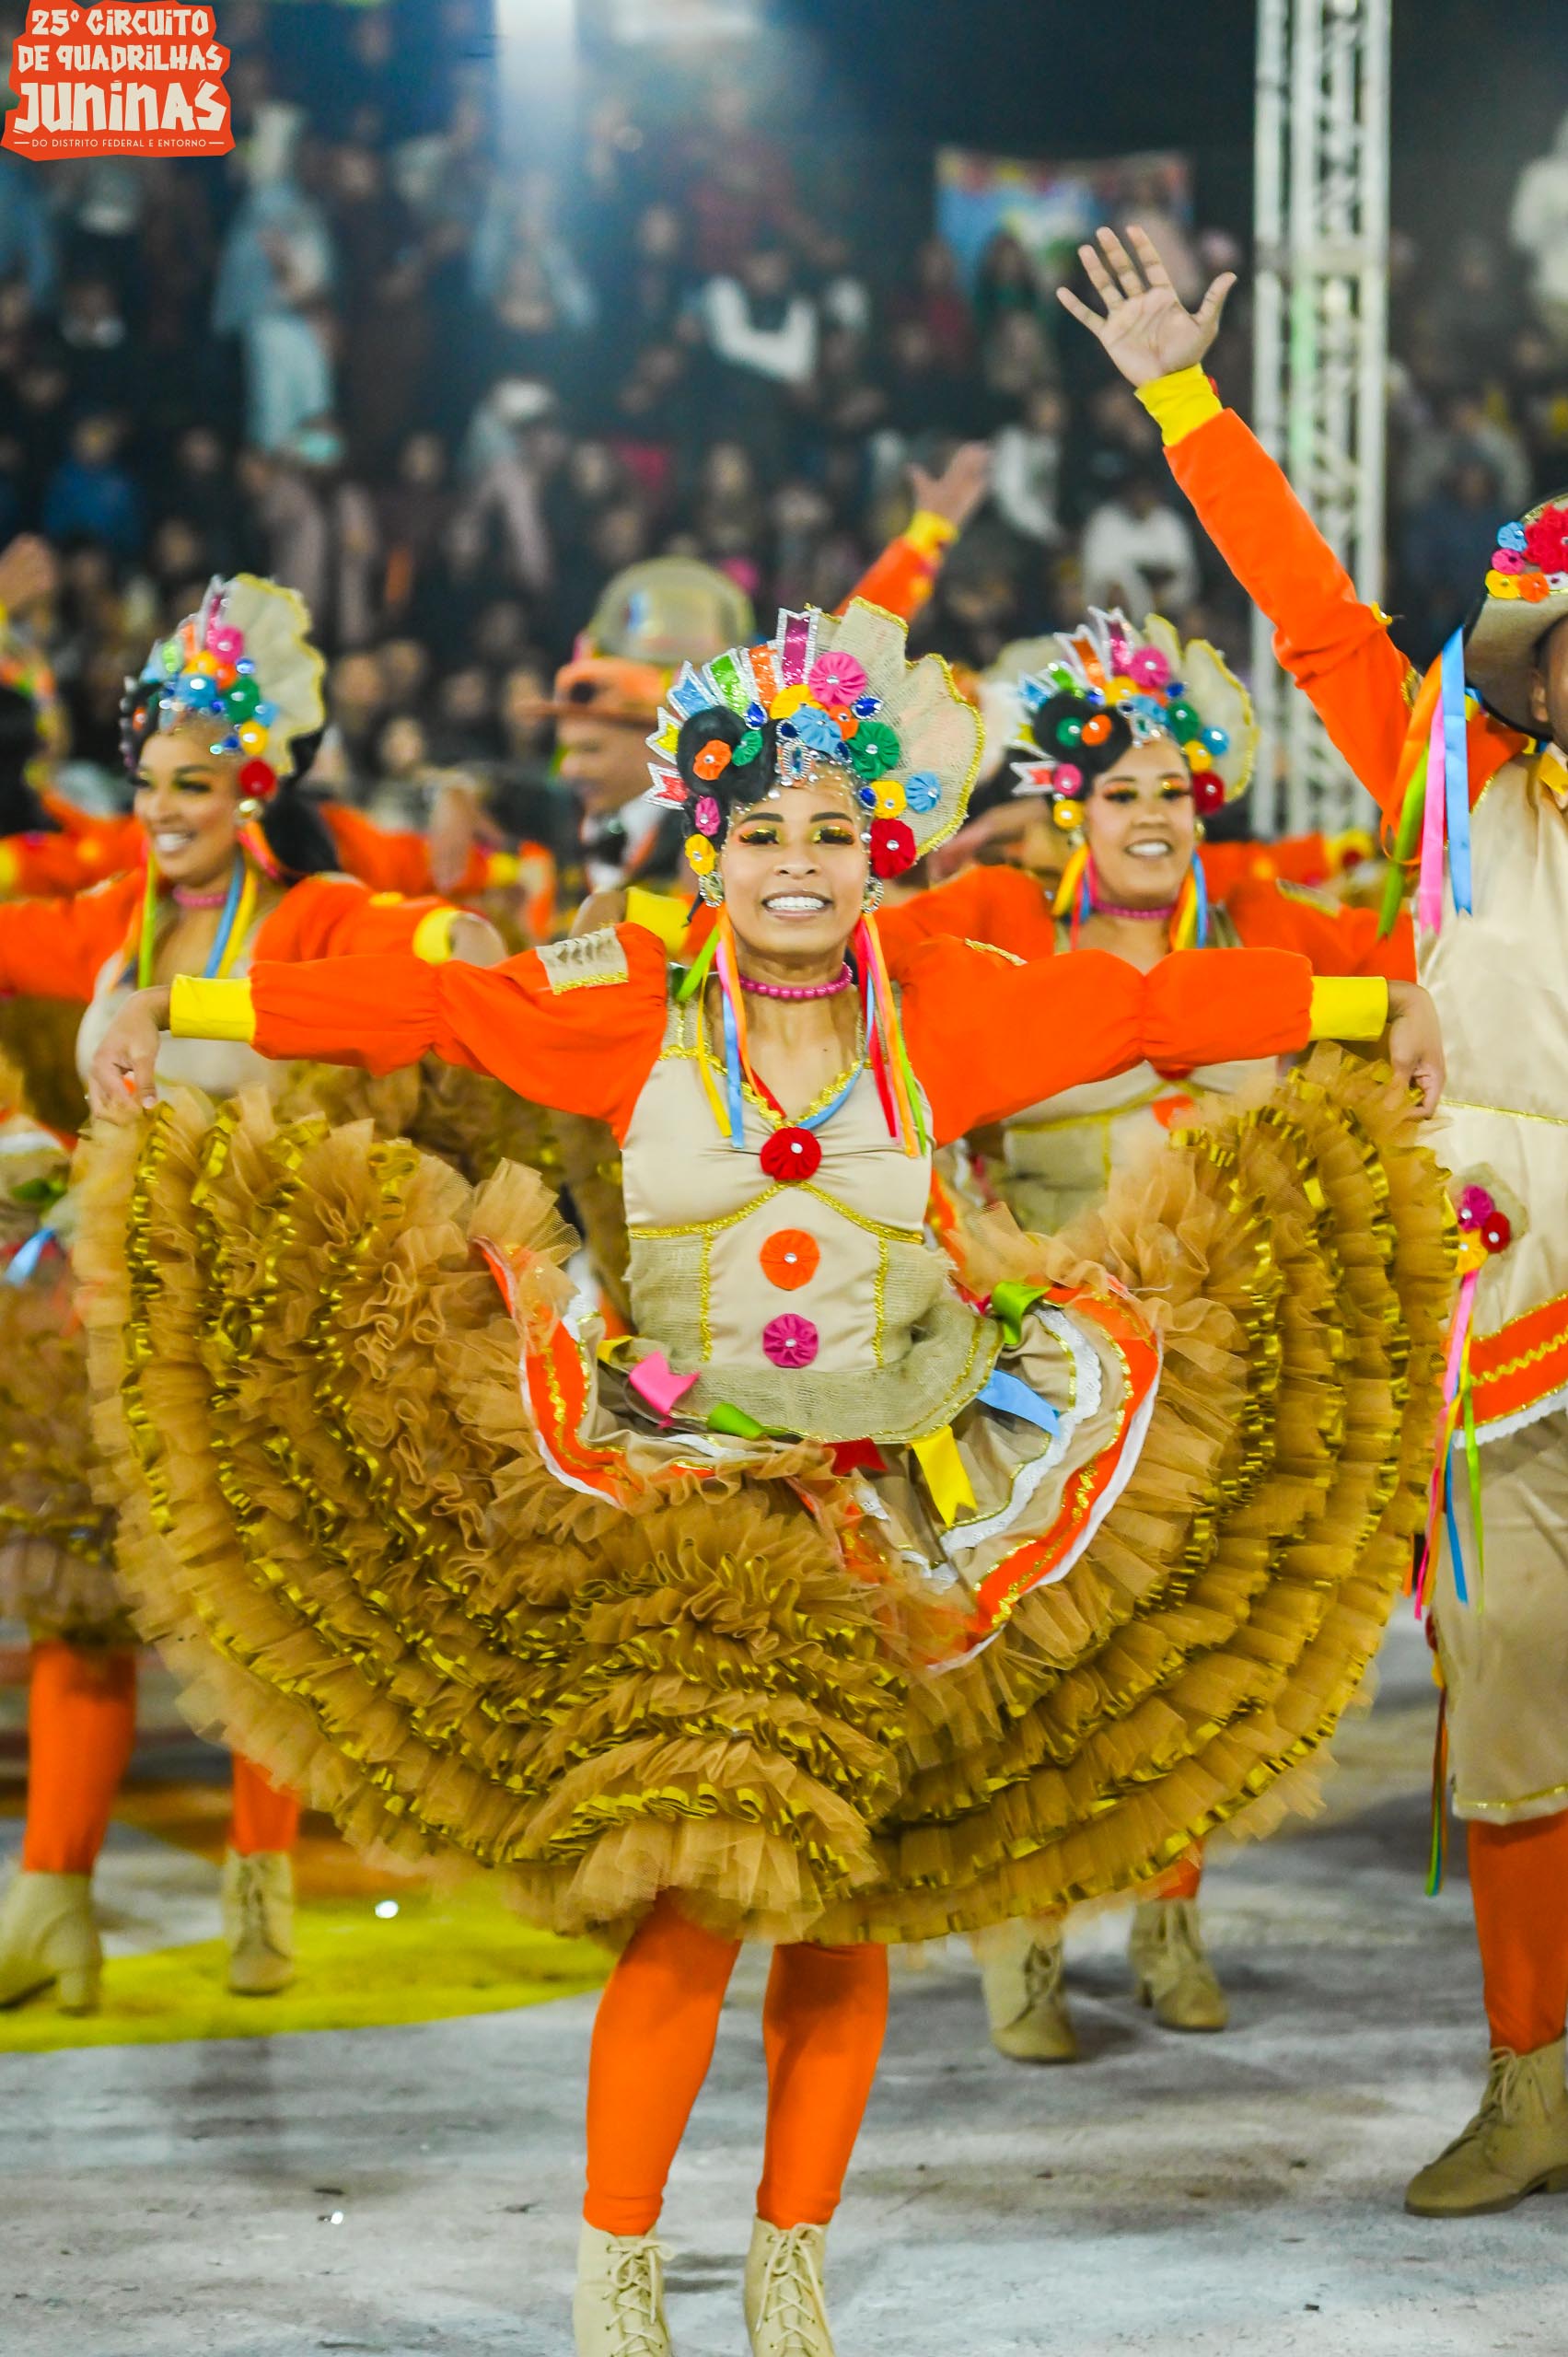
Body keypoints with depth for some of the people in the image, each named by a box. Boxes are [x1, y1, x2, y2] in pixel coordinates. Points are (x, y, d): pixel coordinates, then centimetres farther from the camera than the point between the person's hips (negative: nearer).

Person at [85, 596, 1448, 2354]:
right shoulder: (633, 1008, -1)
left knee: (848, 1899, 4)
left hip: (897, 1512, 2)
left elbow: (1158, 1005, 9)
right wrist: (177, 1013, -2)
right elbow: (413, 1007, 0)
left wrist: (1369, 1006, 14)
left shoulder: (949, 1010, 1)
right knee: (694, 1898, -13)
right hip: (680, 1510, -2)